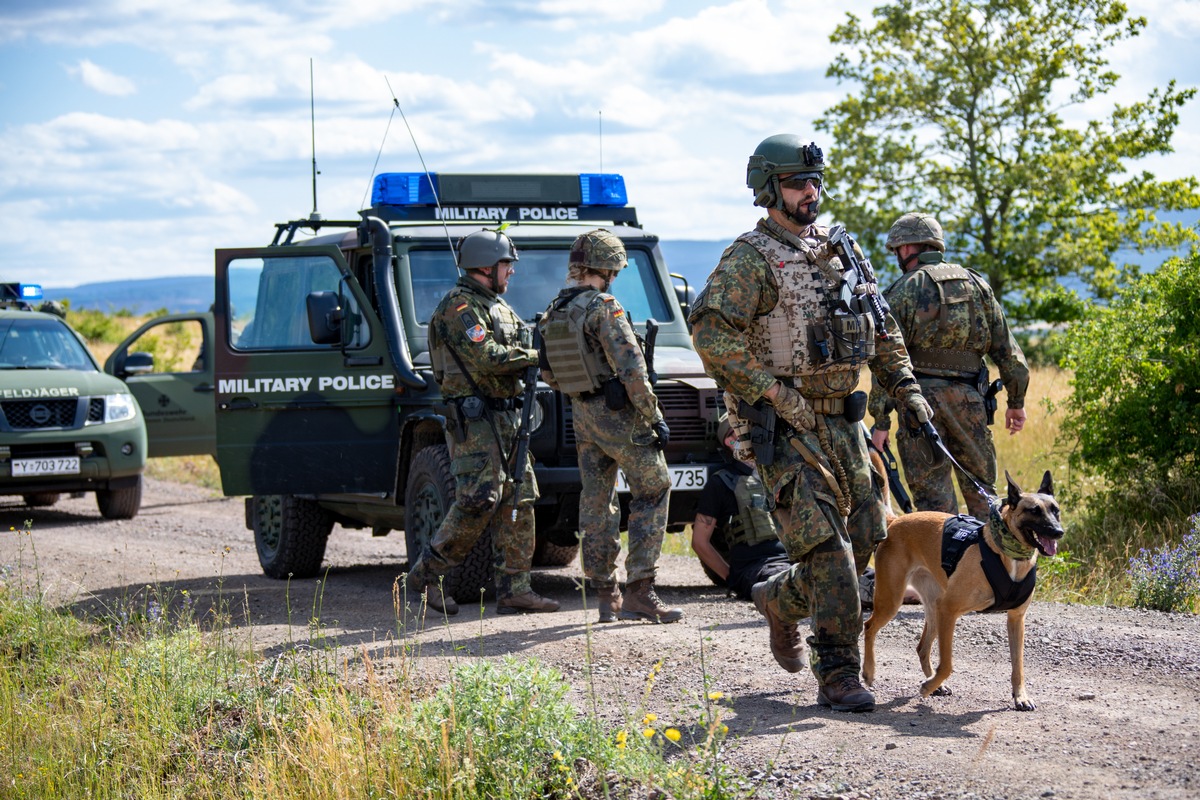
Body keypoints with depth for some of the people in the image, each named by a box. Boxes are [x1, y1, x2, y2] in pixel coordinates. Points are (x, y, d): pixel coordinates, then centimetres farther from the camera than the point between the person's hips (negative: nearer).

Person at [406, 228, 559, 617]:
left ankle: (514, 588, 5)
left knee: (518, 500, 5)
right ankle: (426, 573, -2)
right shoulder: (459, 307, -11)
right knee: (478, 501, -14)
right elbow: (486, 359, -22)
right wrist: (536, 356, -15)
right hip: (474, 420, -10)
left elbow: (514, 352, 23)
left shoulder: (498, 306, 19)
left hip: (506, 418, 10)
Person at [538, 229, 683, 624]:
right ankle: (639, 591, -5)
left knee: (596, 503, 11)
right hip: (618, 414, -8)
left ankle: (606, 596, 14)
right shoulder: (603, 308, -17)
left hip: (582, 414, 8)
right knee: (652, 490, 0)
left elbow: (548, 373, 15)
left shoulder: (553, 312, 7)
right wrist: (655, 417, -16)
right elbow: (631, 368, -21)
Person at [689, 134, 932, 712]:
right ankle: (837, 676, -8)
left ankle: (781, 600, 35)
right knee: (828, 549, -13)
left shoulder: (840, 252, 15)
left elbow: (882, 329, 23)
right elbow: (711, 331, -20)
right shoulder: (749, 259, -8)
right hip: (785, 426, -7)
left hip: (842, 420, 7)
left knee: (860, 544, 9)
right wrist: (772, 390, -21)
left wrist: (906, 391, 12)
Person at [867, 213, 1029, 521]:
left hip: (921, 402, -4)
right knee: (981, 491, 13)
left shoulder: (904, 291, -3)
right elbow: (1007, 348, 10)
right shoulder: (976, 284, 11)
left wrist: (881, 420, -6)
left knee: (932, 498, -1)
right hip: (969, 399, 4)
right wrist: (1016, 401, 18)